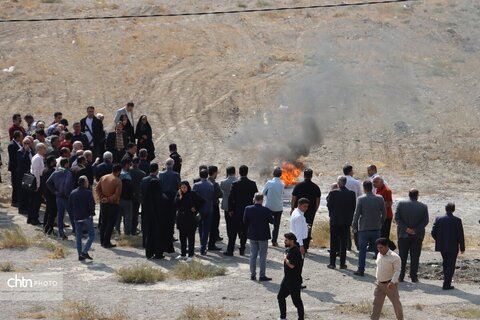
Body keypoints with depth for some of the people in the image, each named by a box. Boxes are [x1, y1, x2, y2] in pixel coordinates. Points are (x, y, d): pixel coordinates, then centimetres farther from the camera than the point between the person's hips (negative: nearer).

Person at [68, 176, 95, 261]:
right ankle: (84, 251, -12)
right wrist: (92, 213, 0)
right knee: (91, 235, 2)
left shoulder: (73, 193, 6)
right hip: (87, 217, -5)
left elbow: (69, 206, 8)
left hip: (77, 218, 5)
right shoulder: (88, 193, -11)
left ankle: (80, 254, 9)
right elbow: (92, 205, -15)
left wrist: (74, 214, 16)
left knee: (78, 236, 11)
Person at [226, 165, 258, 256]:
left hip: (237, 211, -1)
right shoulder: (252, 184, -5)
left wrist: (230, 210, 1)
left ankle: (230, 250, 5)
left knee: (233, 231, 5)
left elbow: (231, 197, -8)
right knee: (245, 231, 10)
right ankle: (242, 250, 12)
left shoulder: (235, 184, -9)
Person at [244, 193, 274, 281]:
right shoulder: (266, 210, -19)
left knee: (253, 255, 14)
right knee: (263, 256, 5)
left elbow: (245, 222, -3)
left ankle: (252, 274, 17)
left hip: (252, 235, 3)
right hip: (263, 236, -3)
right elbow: (272, 221, -9)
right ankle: (262, 275, 7)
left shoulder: (248, 209, -9)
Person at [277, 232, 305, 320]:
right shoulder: (288, 249, 8)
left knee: (296, 300, -2)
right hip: (287, 279, 10)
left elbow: (291, 265, -29)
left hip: (294, 281, -10)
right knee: (280, 296, 17)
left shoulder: (295, 252, -22)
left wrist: (285, 259, -14)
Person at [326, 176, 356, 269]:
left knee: (333, 242, 7)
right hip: (346, 221, 2)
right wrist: (350, 217, 12)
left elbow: (329, 205, -7)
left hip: (335, 220, -2)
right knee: (343, 243, 7)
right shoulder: (351, 194, -5)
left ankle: (332, 263, 7)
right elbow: (354, 207, 0)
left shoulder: (333, 193, -12)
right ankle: (342, 263, 8)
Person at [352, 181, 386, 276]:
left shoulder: (361, 199, -12)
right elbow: (384, 214, 3)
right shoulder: (380, 199, -3)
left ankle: (361, 269, 7)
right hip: (376, 229, 3)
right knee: (378, 249, 11)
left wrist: (354, 226, 2)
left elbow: (357, 214, -10)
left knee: (362, 250, 6)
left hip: (363, 229, -3)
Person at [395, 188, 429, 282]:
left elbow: (397, 218, -8)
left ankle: (401, 276, 10)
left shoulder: (401, 204, -6)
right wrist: (416, 230, -7)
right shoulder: (423, 207, -5)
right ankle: (413, 277, 7)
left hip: (403, 234, 0)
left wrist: (406, 228, -9)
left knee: (402, 256, 9)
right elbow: (425, 221, -6)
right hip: (417, 236, 0)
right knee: (415, 257, 7)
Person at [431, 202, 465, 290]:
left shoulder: (439, 219, -5)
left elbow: (433, 233, -2)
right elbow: (461, 235, -11)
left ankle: (447, 279, 33)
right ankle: (446, 284, 0)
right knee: (451, 265, 4)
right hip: (453, 247, -3)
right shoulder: (457, 220, -13)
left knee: (445, 263, 23)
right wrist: (462, 247, -1)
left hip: (442, 246, 4)